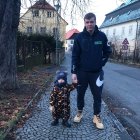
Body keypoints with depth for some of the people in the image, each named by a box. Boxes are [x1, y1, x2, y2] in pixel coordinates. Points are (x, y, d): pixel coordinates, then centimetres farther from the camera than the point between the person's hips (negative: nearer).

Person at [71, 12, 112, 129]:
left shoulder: (102, 36, -3)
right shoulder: (79, 37, -5)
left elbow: (107, 52, 7)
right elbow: (75, 55, -6)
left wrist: (101, 63, -3)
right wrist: (74, 72, -10)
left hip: (96, 72, 0)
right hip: (82, 72, 0)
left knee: (97, 95, 7)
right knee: (80, 94, 13)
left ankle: (97, 116, 24)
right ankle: (80, 112, 33)